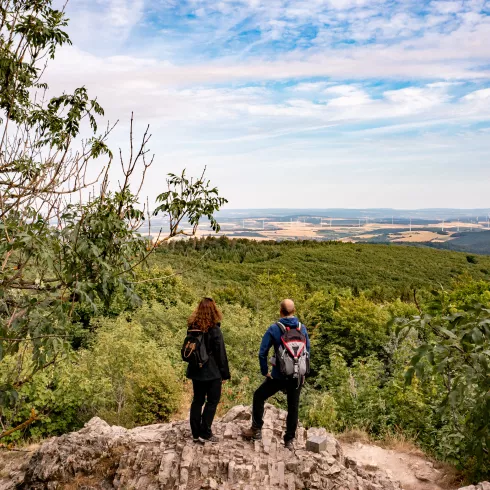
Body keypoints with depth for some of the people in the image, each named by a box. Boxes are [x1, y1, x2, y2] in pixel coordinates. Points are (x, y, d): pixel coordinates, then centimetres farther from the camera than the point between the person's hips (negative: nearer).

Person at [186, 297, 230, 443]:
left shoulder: (192, 326, 2)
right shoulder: (214, 329, -16)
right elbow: (220, 353, -12)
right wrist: (225, 373, -4)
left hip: (196, 370, 6)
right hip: (212, 371, -6)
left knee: (197, 400, 13)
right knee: (212, 401, 5)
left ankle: (196, 433, 18)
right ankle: (205, 434, 6)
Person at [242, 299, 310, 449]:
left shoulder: (274, 329, -10)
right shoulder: (302, 328, -1)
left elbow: (262, 352, -9)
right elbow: (307, 352, 5)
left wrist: (265, 371, 2)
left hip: (279, 376, -3)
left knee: (259, 397, 17)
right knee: (293, 407, 15)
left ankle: (256, 430, 20)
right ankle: (289, 440, 22)